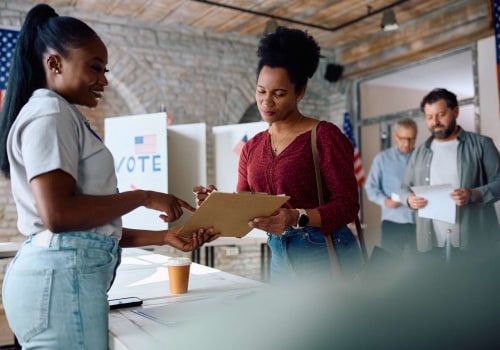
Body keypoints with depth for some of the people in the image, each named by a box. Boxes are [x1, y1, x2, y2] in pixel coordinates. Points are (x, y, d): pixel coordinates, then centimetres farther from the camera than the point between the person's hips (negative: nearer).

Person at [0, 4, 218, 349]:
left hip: (61, 274, 9)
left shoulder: (64, 117, 20)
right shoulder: (49, 113, -8)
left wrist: (165, 236, 10)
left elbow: (93, 226, 16)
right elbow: (59, 214, -21)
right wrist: (144, 197, -11)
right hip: (62, 277, -9)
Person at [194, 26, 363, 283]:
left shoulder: (325, 136, -9)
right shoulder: (252, 147, 9)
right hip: (280, 259, 5)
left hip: (325, 255, -5)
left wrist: (296, 218, -29)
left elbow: (347, 204, -14)